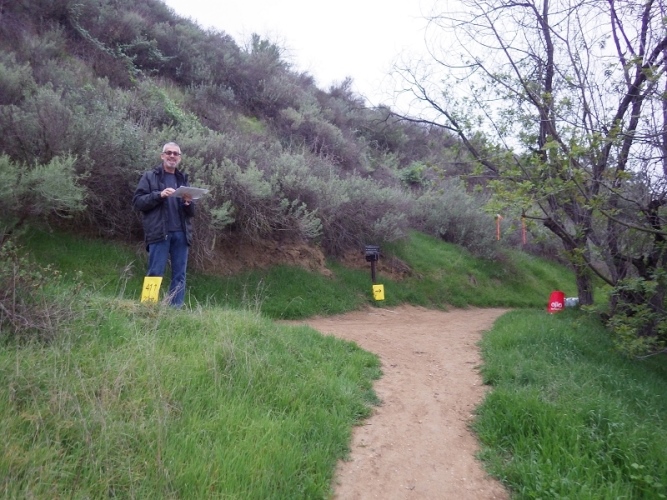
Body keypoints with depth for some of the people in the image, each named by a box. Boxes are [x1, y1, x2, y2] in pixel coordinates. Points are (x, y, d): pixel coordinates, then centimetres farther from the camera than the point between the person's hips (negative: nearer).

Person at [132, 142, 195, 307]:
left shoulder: (183, 179, 20)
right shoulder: (150, 177, 10)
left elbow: (191, 212, 20)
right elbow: (137, 202, -1)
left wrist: (188, 203, -3)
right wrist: (159, 195, -12)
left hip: (181, 233, 4)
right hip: (159, 232, -4)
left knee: (179, 276, 2)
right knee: (155, 274, -4)